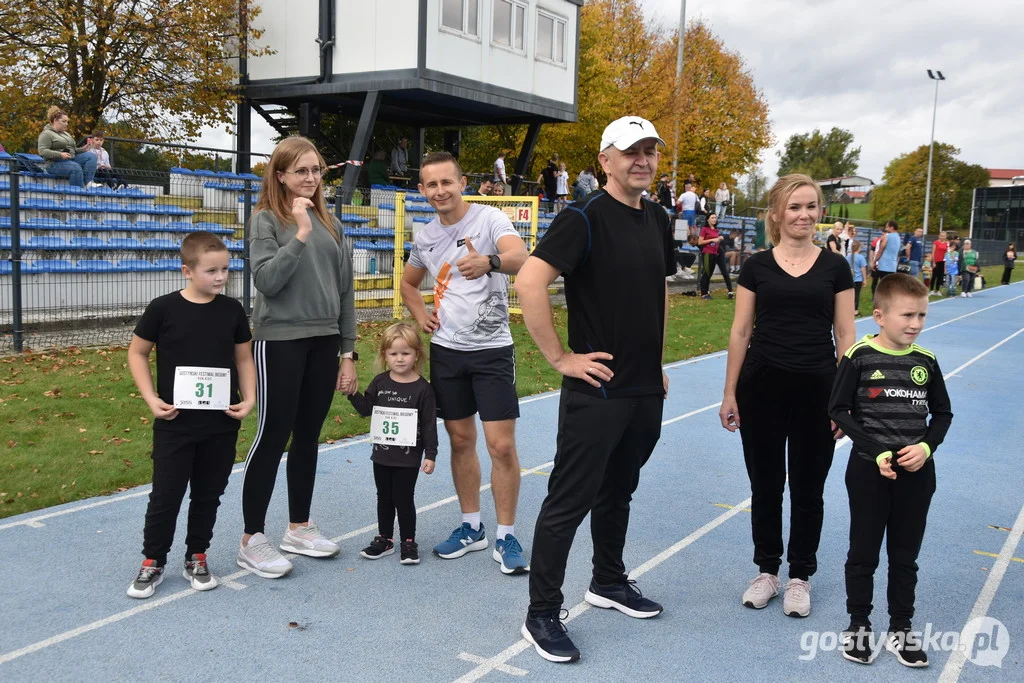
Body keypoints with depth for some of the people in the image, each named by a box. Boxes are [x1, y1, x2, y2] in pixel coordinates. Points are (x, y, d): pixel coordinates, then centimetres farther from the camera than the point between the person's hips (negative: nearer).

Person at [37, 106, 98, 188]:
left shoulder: (66, 134, 25)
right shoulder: (46, 134, -2)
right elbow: (42, 151, -14)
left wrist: (82, 149, 7)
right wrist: (60, 155, -25)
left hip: (71, 160, 9)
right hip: (55, 163, -8)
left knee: (91, 156, -11)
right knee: (76, 168, -35)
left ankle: (88, 182, -26)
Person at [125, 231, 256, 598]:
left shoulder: (233, 310, -1)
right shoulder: (163, 308, -8)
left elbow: (243, 358, 9)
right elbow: (137, 352, 2)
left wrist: (249, 397, -4)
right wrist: (151, 398, -8)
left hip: (222, 424, 2)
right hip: (175, 423, -2)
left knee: (209, 495, 12)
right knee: (165, 494, 4)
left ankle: (196, 558, 29)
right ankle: (152, 562, 22)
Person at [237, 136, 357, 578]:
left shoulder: (330, 224, 10)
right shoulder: (267, 219, -4)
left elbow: (344, 290, 11)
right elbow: (266, 280, -16)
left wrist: (348, 352, 9)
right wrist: (300, 235, -19)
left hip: (324, 343, 5)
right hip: (280, 342, -5)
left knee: (308, 438, 13)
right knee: (272, 438, -1)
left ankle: (299, 528, 27)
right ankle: (252, 540, 10)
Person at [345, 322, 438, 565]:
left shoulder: (422, 388, -10)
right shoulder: (380, 383, 1)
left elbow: (429, 424, -8)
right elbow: (366, 409, 5)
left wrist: (430, 455, -9)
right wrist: (352, 393, -11)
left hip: (408, 457, -4)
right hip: (382, 454, 4)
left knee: (404, 499, 2)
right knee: (384, 498, 15)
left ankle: (409, 542, 17)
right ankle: (385, 539, 28)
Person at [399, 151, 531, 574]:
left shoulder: (490, 219, -11)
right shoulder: (425, 237, 7)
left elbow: (521, 257, -31)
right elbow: (408, 283, 25)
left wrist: (490, 261, -52)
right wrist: (420, 315, 6)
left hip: (492, 349, -5)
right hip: (446, 350, 5)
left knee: (502, 445, -6)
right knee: (461, 440, 12)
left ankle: (506, 537, 9)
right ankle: (471, 528, 26)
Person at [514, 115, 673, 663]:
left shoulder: (658, 220, 11)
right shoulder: (584, 218, -14)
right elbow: (529, 282, -23)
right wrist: (560, 357, -19)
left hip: (647, 390, 8)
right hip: (596, 389, -7)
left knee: (617, 492, 21)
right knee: (569, 501, -1)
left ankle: (608, 583, 39)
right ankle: (541, 614, 10)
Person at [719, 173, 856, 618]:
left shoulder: (835, 267, 2)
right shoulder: (756, 266, 1)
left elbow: (845, 336, 2)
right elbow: (740, 332, 3)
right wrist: (729, 393, 2)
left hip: (817, 389, 0)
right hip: (762, 387, 0)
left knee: (807, 490, 10)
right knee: (765, 486, 11)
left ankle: (800, 576, 27)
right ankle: (767, 570, 28)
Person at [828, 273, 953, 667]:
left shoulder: (926, 361, 0)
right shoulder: (859, 356, -11)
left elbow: (943, 413, 9)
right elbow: (838, 410, -9)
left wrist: (926, 447, -10)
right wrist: (877, 452, -16)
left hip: (916, 472, 3)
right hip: (869, 470, -3)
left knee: (905, 555, 13)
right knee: (863, 552, 9)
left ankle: (900, 629, 27)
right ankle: (858, 624, 26)